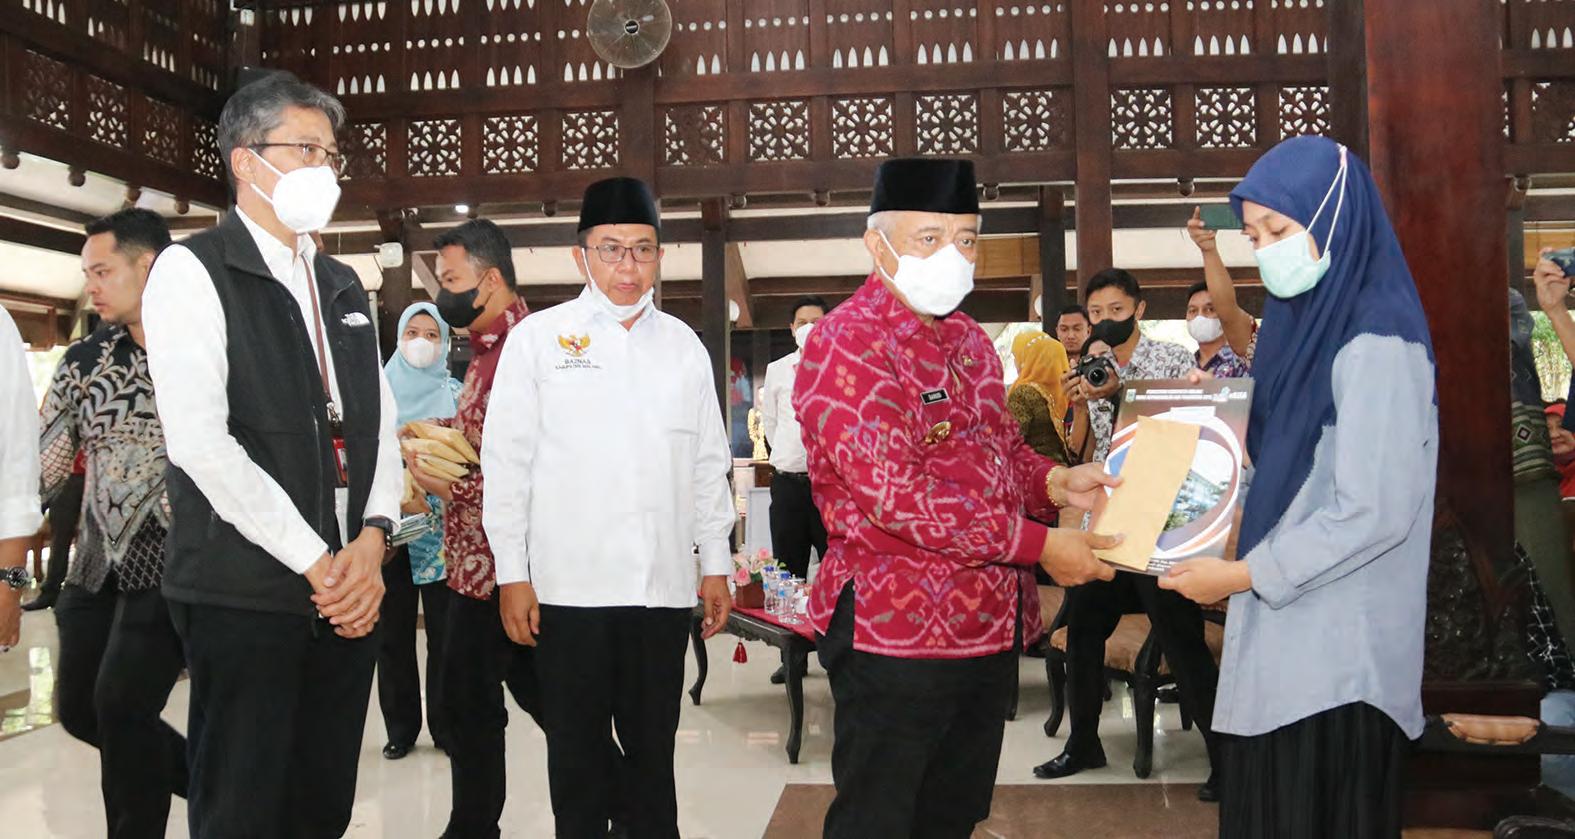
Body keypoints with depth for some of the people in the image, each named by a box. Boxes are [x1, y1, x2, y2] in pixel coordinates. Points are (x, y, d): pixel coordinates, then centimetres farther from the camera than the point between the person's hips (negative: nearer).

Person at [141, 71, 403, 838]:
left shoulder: (342, 286, 16)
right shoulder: (191, 270, -5)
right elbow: (201, 444, -15)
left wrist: (371, 541, -5)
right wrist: (317, 564, -14)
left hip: (348, 589, 6)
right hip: (244, 594, -6)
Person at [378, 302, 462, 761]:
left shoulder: (453, 392, 6)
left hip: (440, 526, -1)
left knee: (443, 628, 1)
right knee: (393, 630, 5)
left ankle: (445, 725, 12)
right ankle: (400, 727, 16)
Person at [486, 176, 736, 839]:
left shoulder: (683, 345, 10)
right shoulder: (539, 338, 1)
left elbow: (709, 463, 12)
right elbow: (506, 461, -1)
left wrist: (715, 563, 10)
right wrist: (513, 574, -5)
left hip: (664, 587, 2)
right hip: (569, 586, -2)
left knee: (652, 753, 13)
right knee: (577, 756, 9)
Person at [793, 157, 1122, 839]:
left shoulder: (967, 340, 13)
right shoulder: (848, 342, -15)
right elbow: (895, 494, -23)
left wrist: (1052, 481, 0)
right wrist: (1038, 544, -21)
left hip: (991, 625, 8)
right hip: (896, 631, -8)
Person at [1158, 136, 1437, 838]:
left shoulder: (1375, 343, -15)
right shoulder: (1309, 323, 13)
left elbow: (1375, 512, -20)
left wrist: (1240, 576, -14)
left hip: (1335, 655, -8)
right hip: (1284, 640, 8)